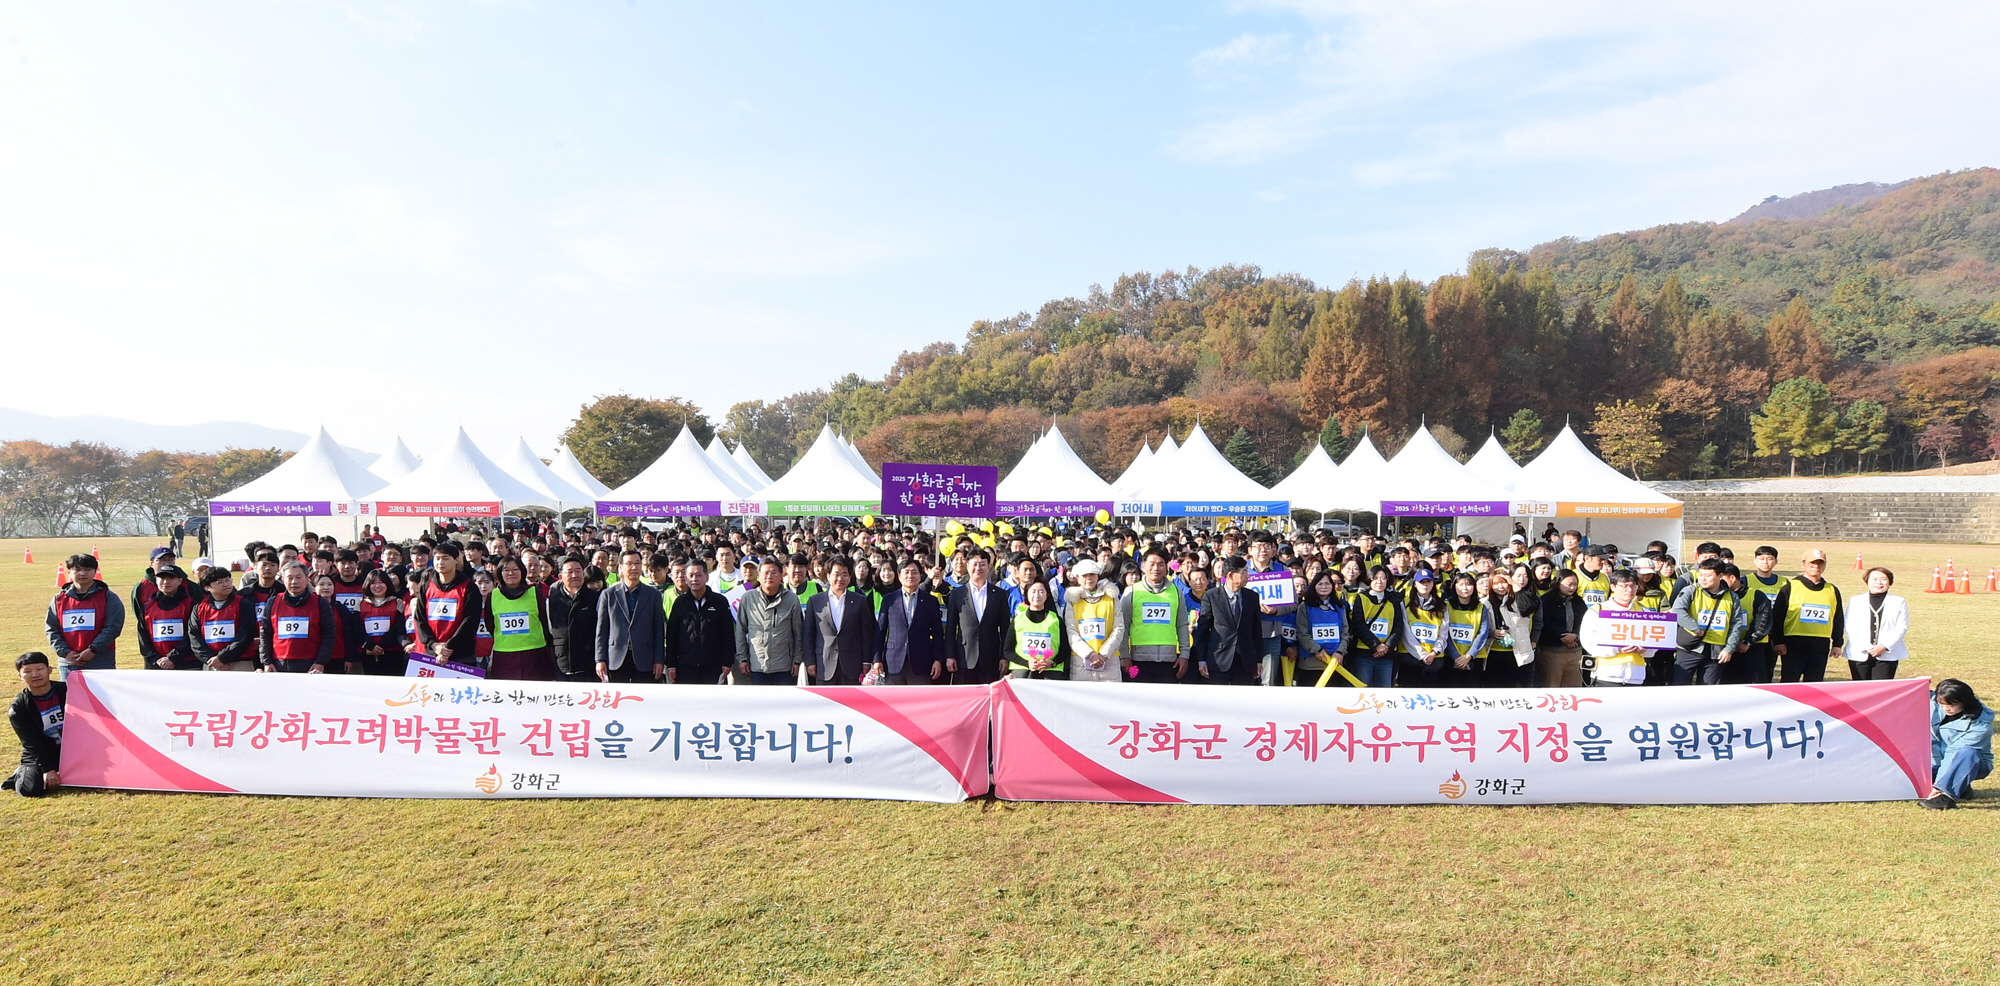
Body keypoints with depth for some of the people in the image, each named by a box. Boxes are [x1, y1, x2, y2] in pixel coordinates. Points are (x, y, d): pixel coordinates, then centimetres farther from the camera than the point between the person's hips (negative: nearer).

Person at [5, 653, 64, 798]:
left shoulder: (66, 691, -8)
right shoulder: (18, 708, -11)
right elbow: (31, 743, -12)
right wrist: (47, 769, -19)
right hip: (39, 756, -2)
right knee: (32, 788, -24)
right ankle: (21, 774, 11)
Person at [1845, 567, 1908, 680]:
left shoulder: (1899, 602, 11)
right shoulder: (1855, 601, 10)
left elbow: (1902, 628, 2)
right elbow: (1850, 628, 2)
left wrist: (1884, 646, -10)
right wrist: (1867, 647, -10)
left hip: (1887, 655, -1)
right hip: (1859, 655, 1)